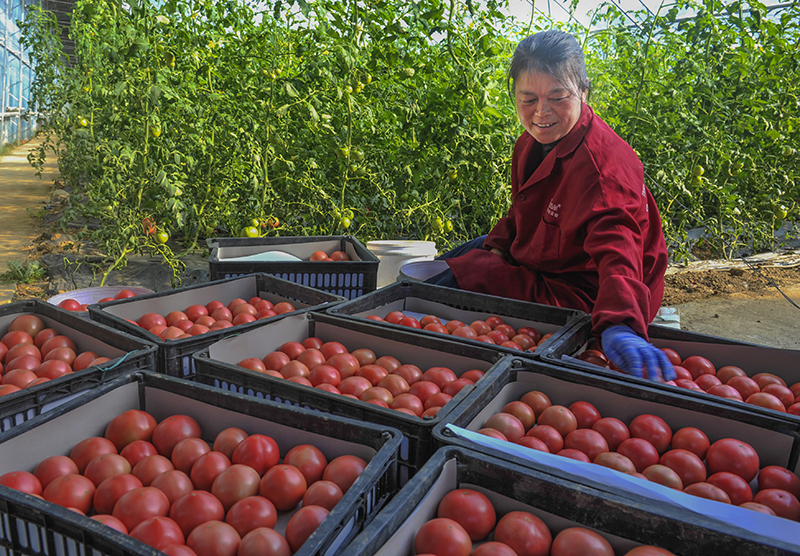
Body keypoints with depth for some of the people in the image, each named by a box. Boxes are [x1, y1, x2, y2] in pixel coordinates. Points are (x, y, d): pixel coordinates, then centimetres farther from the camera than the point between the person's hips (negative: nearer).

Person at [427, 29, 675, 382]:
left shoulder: (604, 164, -30)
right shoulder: (532, 142, 0)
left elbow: (617, 250, -44)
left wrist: (619, 325, -60)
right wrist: (497, 246, -3)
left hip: (582, 297, -9)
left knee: (456, 282, -12)